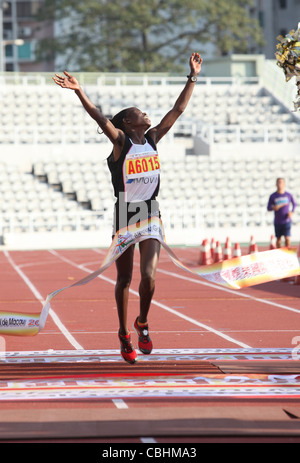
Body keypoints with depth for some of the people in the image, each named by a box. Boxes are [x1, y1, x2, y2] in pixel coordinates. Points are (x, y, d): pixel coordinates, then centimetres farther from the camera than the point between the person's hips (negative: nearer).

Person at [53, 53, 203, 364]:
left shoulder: (153, 138, 6)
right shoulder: (121, 141, -6)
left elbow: (178, 109, 9)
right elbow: (98, 117, -21)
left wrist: (193, 77, 9)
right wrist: (79, 92, -35)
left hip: (151, 215, 3)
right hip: (125, 215, -3)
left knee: (149, 276, -13)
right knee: (124, 279, 8)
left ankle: (142, 323, 11)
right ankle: (124, 333, 24)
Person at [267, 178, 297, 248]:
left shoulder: (288, 195, 0)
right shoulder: (273, 196, -1)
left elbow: (294, 204, 15)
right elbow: (268, 208, 1)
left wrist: (292, 212, -2)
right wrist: (273, 207, -22)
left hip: (287, 221, -1)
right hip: (277, 222, 1)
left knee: (287, 238, -12)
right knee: (278, 239, 8)